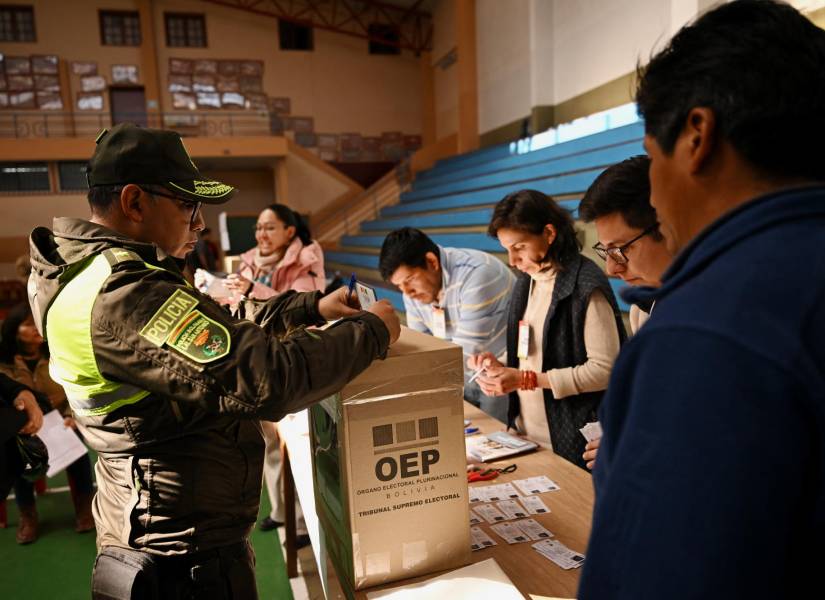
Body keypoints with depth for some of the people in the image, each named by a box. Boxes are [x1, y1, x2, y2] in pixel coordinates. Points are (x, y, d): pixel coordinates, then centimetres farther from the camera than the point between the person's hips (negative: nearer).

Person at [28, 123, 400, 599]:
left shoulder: (92, 273, 4)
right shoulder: (124, 296, -29)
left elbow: (221, 336, 11)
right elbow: (265, 379, -35)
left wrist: (309, 308, 4)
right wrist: (371, 331, -21)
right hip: (187, 559, -10)